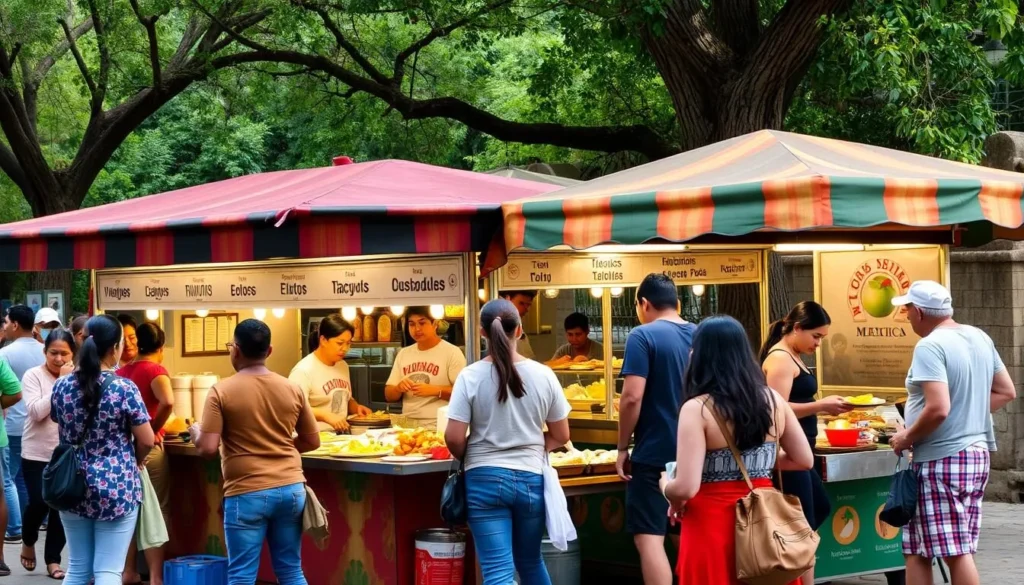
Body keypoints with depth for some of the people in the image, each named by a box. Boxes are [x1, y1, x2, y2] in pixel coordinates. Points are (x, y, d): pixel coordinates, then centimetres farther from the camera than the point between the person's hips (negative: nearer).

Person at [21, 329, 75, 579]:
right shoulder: (33, 376, -5)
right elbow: (36, 411, -19)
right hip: (37, 454, -3)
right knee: (39, 501, -9)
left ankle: (53, 559, 16)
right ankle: (28, 542, 22)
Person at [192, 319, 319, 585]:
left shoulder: (222, 391, -7)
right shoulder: (293, 389, 4)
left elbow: (208, 448, -12)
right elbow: (312, 442, 11)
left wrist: (195, 432, 9)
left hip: (247, 494, -4)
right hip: (291, 489, 4)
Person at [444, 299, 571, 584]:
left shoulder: (471, 376, -9)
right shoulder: (543, 375, -2)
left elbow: (454, 438, -11)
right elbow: (561, 436, 4)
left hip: (485, 479, -3)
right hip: (531, 478, 3)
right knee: (531, 562, 21)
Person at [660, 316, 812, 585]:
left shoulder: (698, 409, -15)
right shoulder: (773, 400, 2)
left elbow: (686, 489, -20)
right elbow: (804, 460, 11)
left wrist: (666, 486, 1)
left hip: (713, 525, -5)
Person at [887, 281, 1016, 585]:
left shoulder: (929, 347, -17)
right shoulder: (980, 338, 10)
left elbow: (938, 409, -26)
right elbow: (1006, 392, 15)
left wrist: (907, 438, -11)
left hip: (942, 460, -9)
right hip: (977, 453, 9)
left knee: (956, 552, -4)